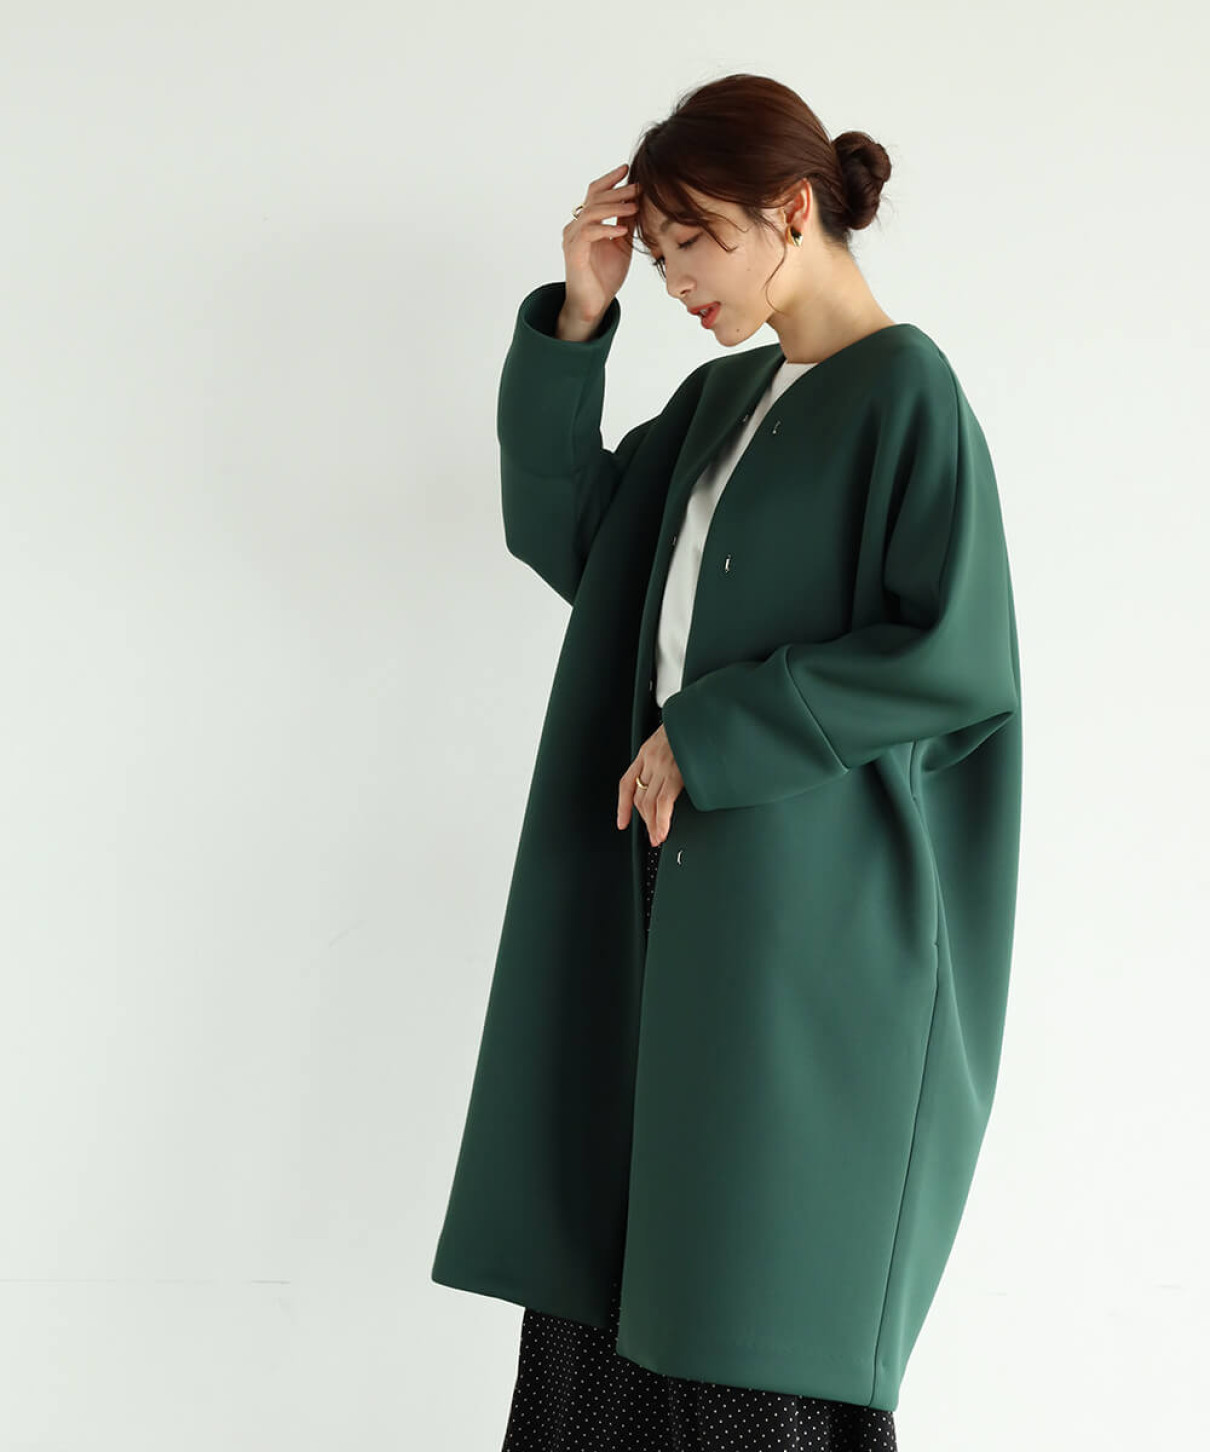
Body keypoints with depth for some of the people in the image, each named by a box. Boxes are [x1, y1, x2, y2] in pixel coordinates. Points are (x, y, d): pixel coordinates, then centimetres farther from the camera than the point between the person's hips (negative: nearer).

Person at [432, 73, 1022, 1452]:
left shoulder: (905, 390, -10)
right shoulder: (721, 400, 14)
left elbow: (954, 660, -18)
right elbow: (559, 535, 11)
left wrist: (711, 731, -15)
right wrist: (574, 322, 2)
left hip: (806, 918, -8)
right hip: (672, 893, 8)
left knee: (761, 1304, -1)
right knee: (601, 1253, 9)